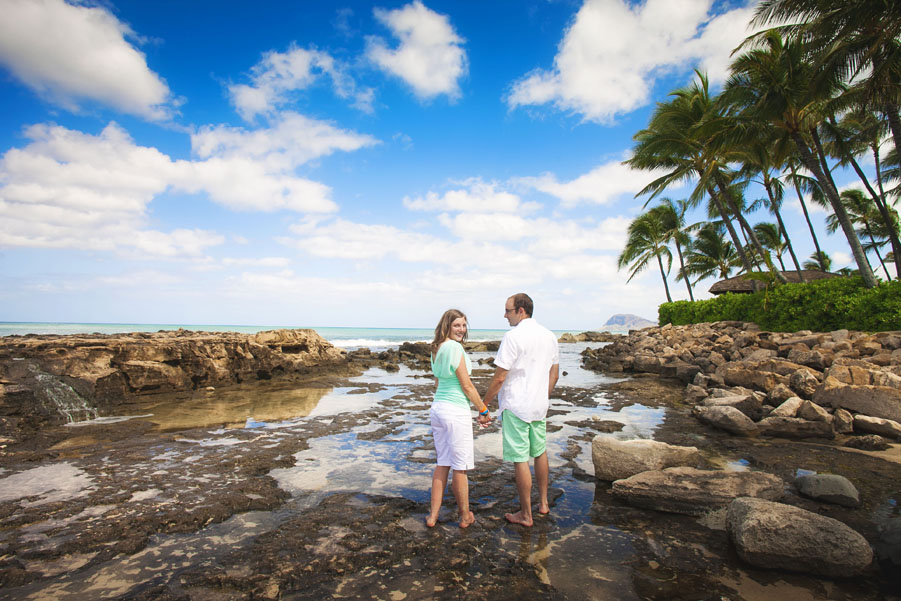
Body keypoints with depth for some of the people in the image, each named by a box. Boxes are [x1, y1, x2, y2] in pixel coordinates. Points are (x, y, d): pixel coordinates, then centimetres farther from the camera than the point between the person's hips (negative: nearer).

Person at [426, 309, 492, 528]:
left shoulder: (436, 348, 10)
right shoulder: (455, 347, -16)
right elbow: (467, 386, -14)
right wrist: (484, 410, -2)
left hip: (437, 408, 8)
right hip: (456, 411, -8)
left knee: (442, 463, 18)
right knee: (460, 467, 8)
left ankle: (433, 516, 27)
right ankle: (465, 516, 25)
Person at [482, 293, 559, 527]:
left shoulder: (513, 336, -18)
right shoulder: (549, 335, 5)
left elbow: (499, 378, -17)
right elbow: (554, 373, 13)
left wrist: (484, 404, -6)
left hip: (515, 406, -8)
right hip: (539, 405, 8)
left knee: (520, 460, 4)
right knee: (540, 453, 22)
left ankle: (526, 515, 17)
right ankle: (543, 503, 36)